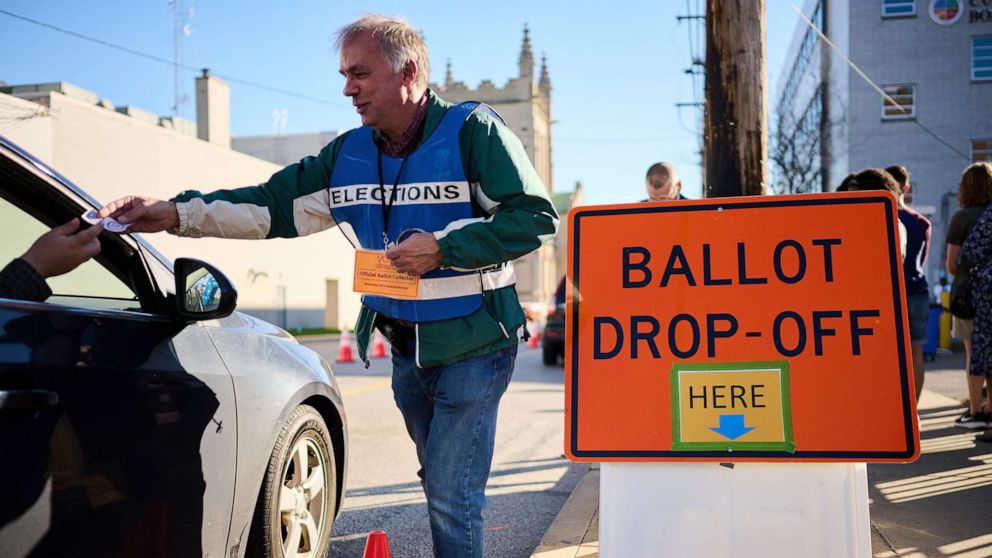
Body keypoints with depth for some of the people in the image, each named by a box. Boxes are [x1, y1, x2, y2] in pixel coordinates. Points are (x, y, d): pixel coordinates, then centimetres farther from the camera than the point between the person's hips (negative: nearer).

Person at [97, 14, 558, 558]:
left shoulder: (473, 130, -13)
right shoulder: (348, 153, 6)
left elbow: (535, 216, -17)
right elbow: (274, 204, 5)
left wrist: (443, 248, -24)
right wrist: (176, 214, -6)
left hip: (473, 345, -6)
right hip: (404, 349, 7)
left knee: (450, 494, -8)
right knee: (443, 486, 19)